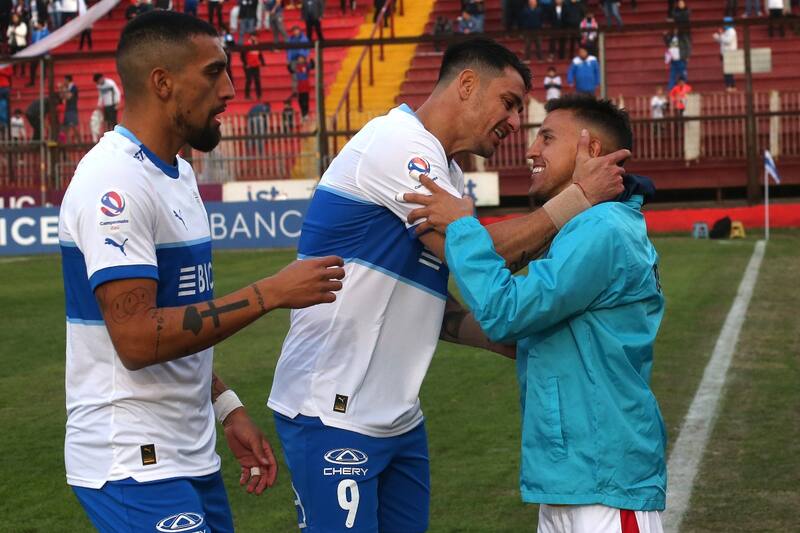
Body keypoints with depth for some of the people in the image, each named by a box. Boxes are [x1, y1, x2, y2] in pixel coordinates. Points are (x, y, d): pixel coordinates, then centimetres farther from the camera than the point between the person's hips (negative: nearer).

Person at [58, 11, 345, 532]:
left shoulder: (178, 173, 12)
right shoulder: (116, 182, -18)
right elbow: (137, 338, -25)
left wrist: (227, 408, 11)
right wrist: (271, 293, -22)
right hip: (136, 468, -9)